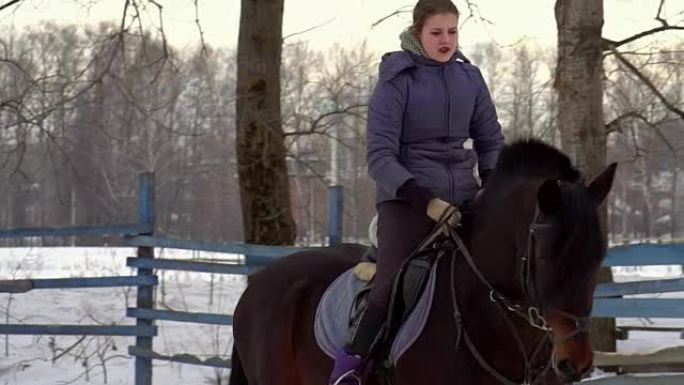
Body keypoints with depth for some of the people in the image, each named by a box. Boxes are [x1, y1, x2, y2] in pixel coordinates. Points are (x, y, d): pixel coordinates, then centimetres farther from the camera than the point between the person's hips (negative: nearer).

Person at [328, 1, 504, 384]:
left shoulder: (469, 78, 9)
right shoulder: (397, 81, -5)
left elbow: (491, 141, 18)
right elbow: (380, 157, -10)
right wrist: (424, 199, -21)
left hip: (463, 199, 5)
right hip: (406, 198, -5)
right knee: (391, 290, -23)